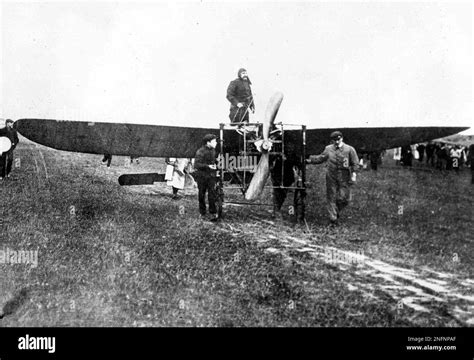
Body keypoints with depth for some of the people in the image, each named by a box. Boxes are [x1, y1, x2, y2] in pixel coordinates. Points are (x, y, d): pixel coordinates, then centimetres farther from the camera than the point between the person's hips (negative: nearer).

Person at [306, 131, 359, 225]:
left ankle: (337, 210, 27)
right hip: (331, 176, 2)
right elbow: (320, 158, 20)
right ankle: (333, 217, 11)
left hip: (344, 177, -1)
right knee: (331, 197, 1)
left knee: (343, 198, -2)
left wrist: (353, 175, -6)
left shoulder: (349, 149, 0)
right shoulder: (328, 149, 7)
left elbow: (355, 163, 3)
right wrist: (309, 160, 12)